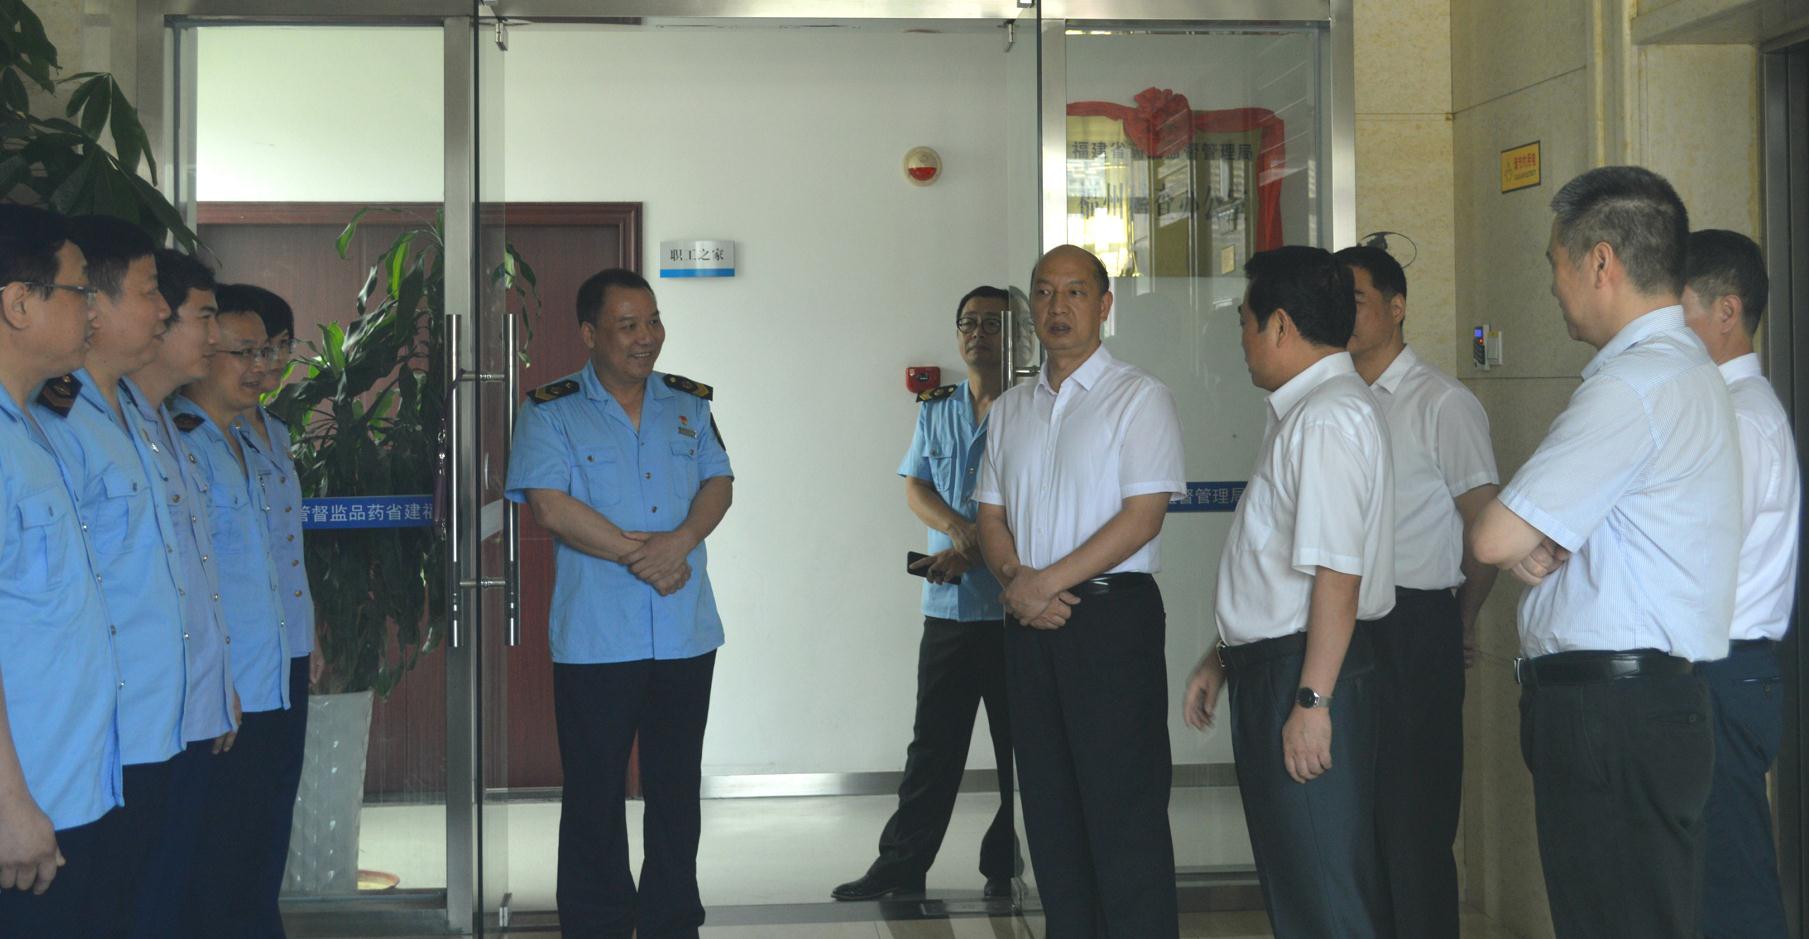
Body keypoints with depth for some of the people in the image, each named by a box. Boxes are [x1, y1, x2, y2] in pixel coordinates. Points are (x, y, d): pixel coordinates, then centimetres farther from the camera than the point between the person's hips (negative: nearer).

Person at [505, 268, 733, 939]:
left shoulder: (689, 403, 11)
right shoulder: (550, 411, -2)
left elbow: (718, 485, 5)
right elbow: (552, 507, -12)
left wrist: (679, 541, -15)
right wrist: (642, 556, -12)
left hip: (686, 633, 4)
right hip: (596, 639, -4)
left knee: (677, 789, 12)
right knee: (594, 796, 4)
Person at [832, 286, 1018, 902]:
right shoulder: (935, 409, 14)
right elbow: (914, 489, 7)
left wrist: (967, 552, -19)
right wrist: (960, 528, -12)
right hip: (948, 604, 4)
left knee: (1018, 745, 4)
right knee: (933, 742, 9)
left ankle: (1004, 864, 15)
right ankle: (902, 865, 14)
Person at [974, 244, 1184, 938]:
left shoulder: (1139, 397, -3)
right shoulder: (1009, 410, 16)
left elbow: (1144, 514, -11)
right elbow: (990, 515, 14)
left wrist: (1049, 582, -15)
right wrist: (1014, 580, -7)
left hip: (1111, 613, -6)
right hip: (1028, 620, 6)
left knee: (1123, 800, -5)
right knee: (1048, 799, 9)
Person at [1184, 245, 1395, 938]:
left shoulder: (1330, 418, -17)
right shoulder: (1301, 413, 16)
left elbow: (1337, 574, -23)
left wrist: (1312, 699, -24)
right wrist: (1222, 659, 24)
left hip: (1306, 675, -10)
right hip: (1268, 671, 10)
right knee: (1288, 877, 17)